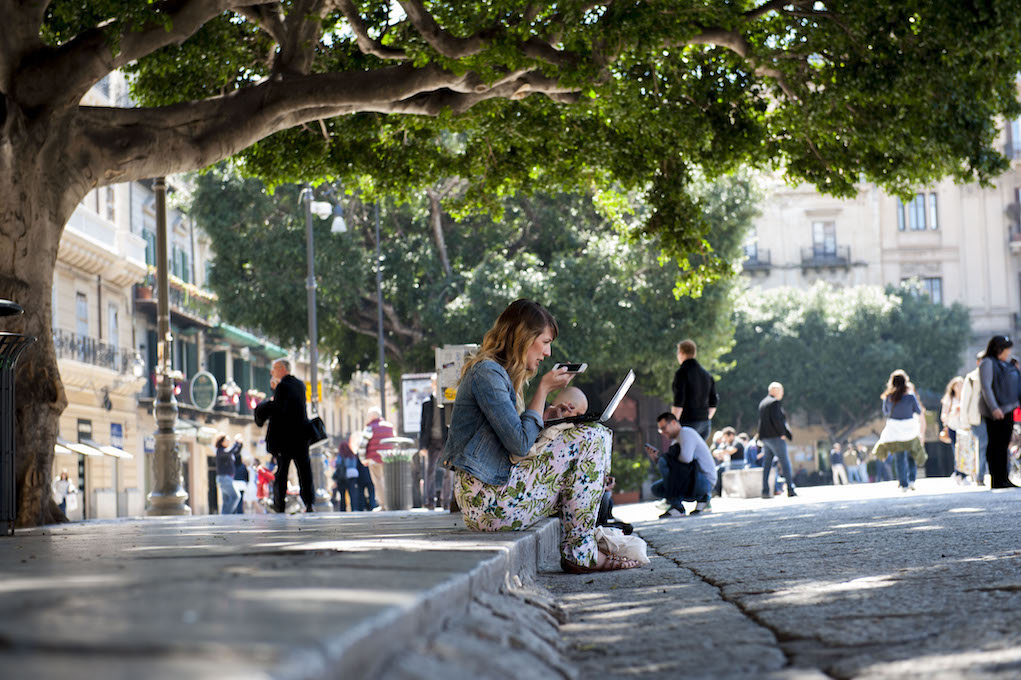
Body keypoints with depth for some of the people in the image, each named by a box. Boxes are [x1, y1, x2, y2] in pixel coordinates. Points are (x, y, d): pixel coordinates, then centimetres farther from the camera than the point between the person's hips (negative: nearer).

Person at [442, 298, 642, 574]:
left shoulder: (499, 373, 19)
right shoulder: (487, 373, -13)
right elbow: (519, 444, -18)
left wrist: (545, 416, 6)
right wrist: (543, 389, -9)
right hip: (489, 501, -11)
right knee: (590, 439, -10)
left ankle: (589, 539, 5)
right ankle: (579, 551, -7)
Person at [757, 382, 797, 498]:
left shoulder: (762, 403, 17)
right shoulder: (775, 402, -10)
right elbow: (776, 419, -21)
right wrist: (782, 433, -13)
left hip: (764, 436, 8)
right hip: (775, 436, -8)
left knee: (766, 464, 5)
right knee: (785, 462, -4)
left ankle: (765, 491, 1)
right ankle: (790, 489, -8)